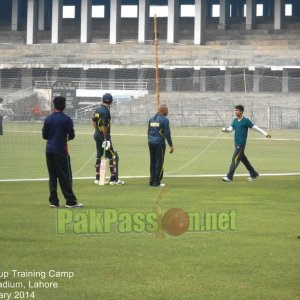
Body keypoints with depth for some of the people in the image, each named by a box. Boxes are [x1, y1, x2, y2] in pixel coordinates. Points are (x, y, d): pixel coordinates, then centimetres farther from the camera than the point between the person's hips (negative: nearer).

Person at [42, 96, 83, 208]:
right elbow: (71, 135, -9)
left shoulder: (48, 119, 4)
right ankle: (70, 201, -2)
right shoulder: (66, 119, -8)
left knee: (52, 176, 9)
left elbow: (44, 135, 9)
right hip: (61, 151, -4)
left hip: (49, 150, 4)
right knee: (65, 176, -1)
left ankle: (53, 201, 6)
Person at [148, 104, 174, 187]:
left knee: (152, 162, 12)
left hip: (151, 143, 7)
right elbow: (167, 133, -12)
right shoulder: (164, 120, -8)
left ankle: (152, 181, 13)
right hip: (159, 143, -7)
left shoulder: (151, 119, 12)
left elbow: (149, 132, 15)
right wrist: (171, 145, -9)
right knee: (159, 162, -1)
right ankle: (156, 182, -2)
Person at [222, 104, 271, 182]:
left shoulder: (246, 121, -10)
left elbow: (255, 127, -7)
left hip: (241, 143, -8)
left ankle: (229, 177, -12)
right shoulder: (235, 120, 11)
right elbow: (230, 129, 8)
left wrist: (265, 133, -8)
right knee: (243, 158, 15)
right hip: (236, 143, 8)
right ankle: (253, 174, 26)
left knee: (235, 159, -11)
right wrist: (225, 129, -14)